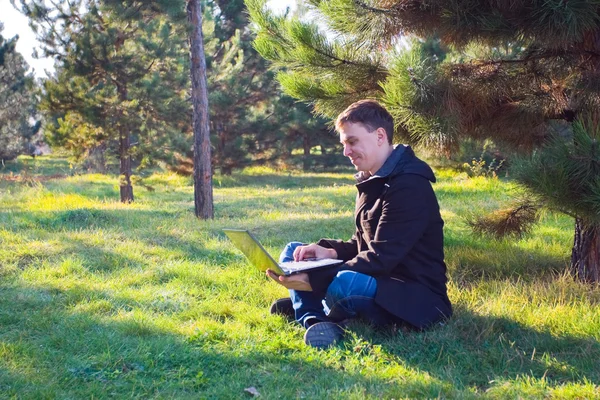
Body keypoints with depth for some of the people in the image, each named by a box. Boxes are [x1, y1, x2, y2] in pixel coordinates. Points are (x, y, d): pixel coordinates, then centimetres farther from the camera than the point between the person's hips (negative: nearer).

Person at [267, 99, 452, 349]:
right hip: (378, 283, 10)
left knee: (344, 284, -39)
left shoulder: (409, 186, -20)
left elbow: (381, 258, -25)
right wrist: (330, 251, -6)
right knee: (293, 252, 9)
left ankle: (309, 308, -5)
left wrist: (313, 280, -30)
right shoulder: (373, 181, 11)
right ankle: (315, 320, -14)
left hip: (417, 298, -10)